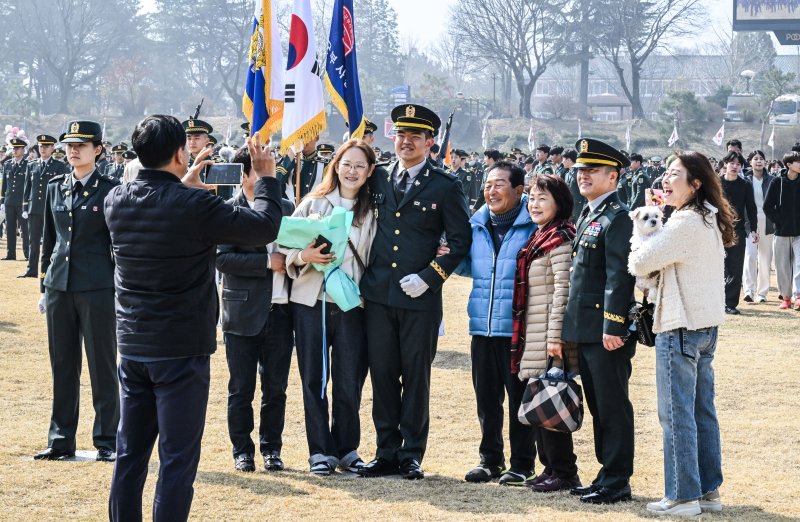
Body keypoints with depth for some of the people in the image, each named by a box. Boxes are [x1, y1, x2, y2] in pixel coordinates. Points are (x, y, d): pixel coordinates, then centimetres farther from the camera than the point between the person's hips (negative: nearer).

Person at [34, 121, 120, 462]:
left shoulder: (110, 190, -3)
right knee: (62, 366, 8)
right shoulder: (55, 188, 11)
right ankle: (61, 440, 16)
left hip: (97, 289, -5)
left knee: (102, 366, 1)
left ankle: (107, 441, 8)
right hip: (59, 287, 5)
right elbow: (48, 240, 15)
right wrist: (44, 287, 13)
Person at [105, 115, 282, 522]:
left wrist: (184, 184, 24)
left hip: (132, 347, 6)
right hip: (182, 350, -6)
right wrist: (267, 177, 3)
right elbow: (265, 227, -11)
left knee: (130, 452, 14)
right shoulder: (194, 205, -18)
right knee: (178, 458, 0)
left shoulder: (117, 200, 0)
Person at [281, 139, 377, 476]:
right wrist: (303, 256, -15)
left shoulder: (372, 211, 8)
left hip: (352, 305, 0)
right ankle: (321, 451, 11)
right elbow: (287, 243, 4)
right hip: (310, 301, 0)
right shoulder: (313, 203, 6)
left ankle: (347, 449, 15)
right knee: (314, 379, 2)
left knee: (349, 381, 0)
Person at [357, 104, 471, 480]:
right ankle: (387, 453, 13)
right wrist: (365, 276, 10)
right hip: (378, 295, 3)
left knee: (416, 376, 3)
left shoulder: (444, 187, -1)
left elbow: (461, 240, -1)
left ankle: (411, 455, 11)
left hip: (420, 298, -3)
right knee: (382, 374, 6)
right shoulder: (378, 180, 10)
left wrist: (429, 277, -9)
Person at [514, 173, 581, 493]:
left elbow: (562, 291, -18)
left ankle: (564, 473, 2)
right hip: (533, 336, 10)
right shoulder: (538, 239, 17)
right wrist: (524, 336, 19)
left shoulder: (560, 240, -12)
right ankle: (550, 467, 20)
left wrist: (555, 337, -21)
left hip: (549, 337, -10)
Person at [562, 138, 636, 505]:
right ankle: (607, 473, 22)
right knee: (598, 405, 14)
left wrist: (613, 327, -23)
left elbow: (619, 277, -19)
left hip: (607, 331, -10)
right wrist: (571, 328, 19)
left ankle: (617, 482, 2)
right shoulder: (587, 216, 17)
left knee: (613, 406, -3)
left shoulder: (617, 218, -12)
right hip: (585, 330, 10)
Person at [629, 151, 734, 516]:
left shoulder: (685, 222, -18)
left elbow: (639, 263, -20)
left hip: (680, 327, -10)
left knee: (676, 414, -3)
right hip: (706, 325, 10)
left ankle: (683, 496, 1)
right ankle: (709, 490, 19)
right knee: (702, 411, 14)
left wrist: (644, 230, 1)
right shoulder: (709, 222, 12)